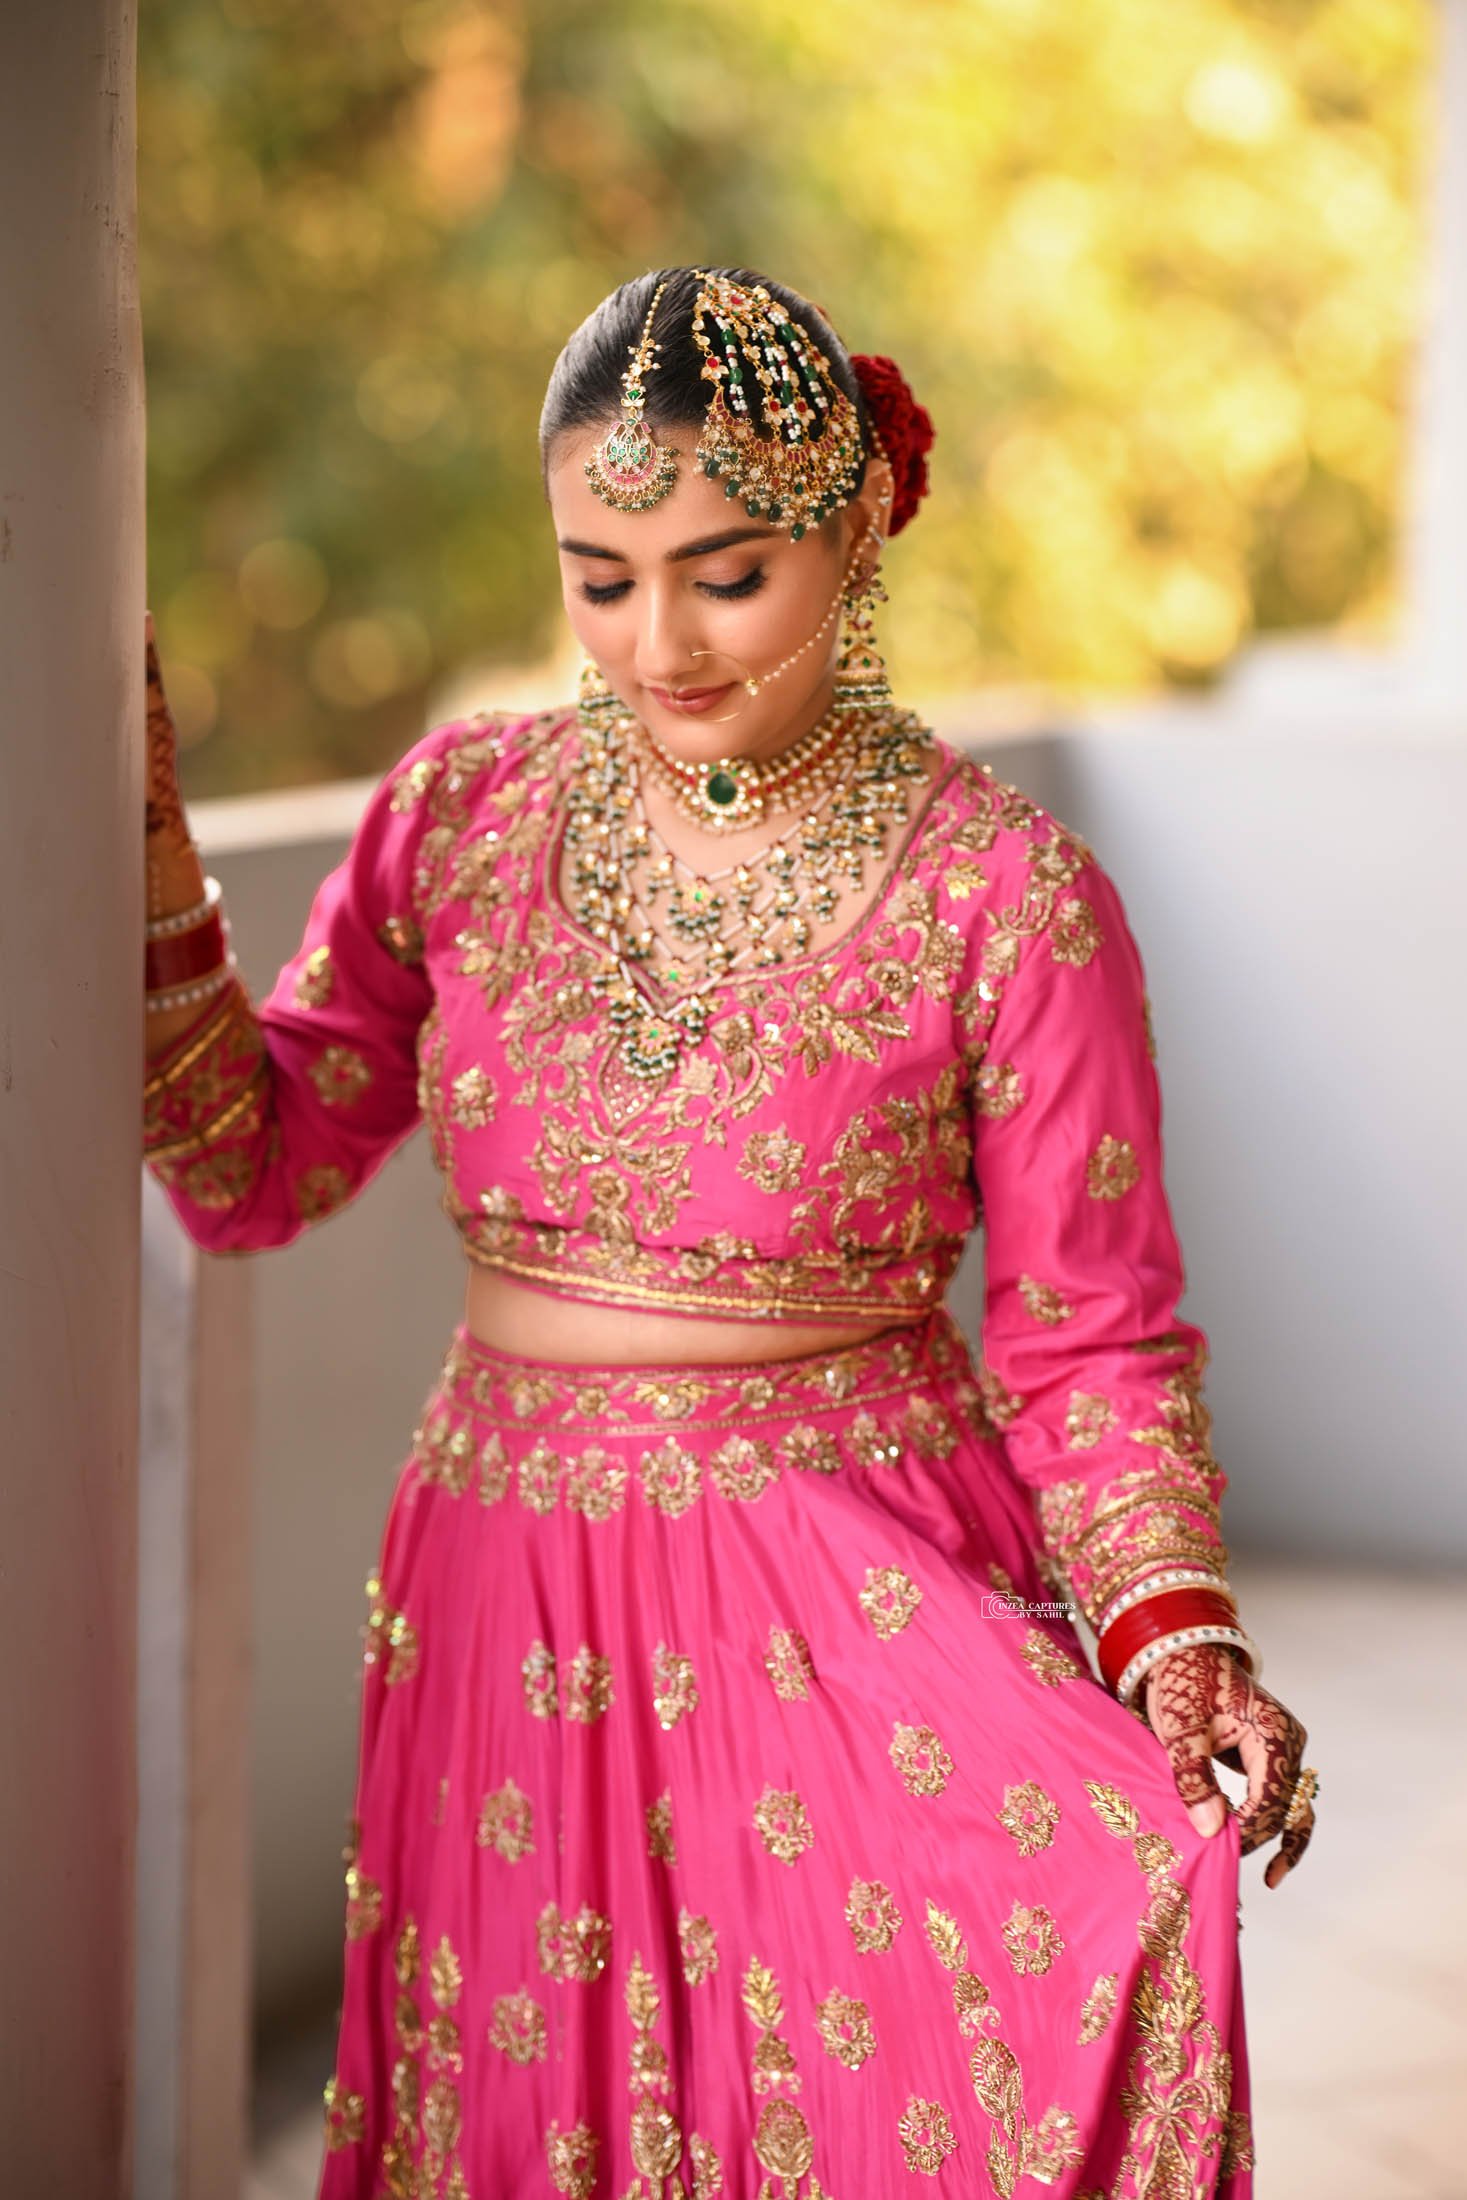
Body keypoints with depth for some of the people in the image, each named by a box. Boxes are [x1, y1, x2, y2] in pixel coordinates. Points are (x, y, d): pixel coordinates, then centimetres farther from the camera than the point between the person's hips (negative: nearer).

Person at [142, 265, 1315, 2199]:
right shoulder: (464, 809, 2)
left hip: (861, 1605, -3)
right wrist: (149, 865, -9)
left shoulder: (1004, 892, -9)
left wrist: (1177, 1641, -20)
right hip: (511, 1620, 4)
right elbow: (250, 1173, 3)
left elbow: (1091, 1337, -5)